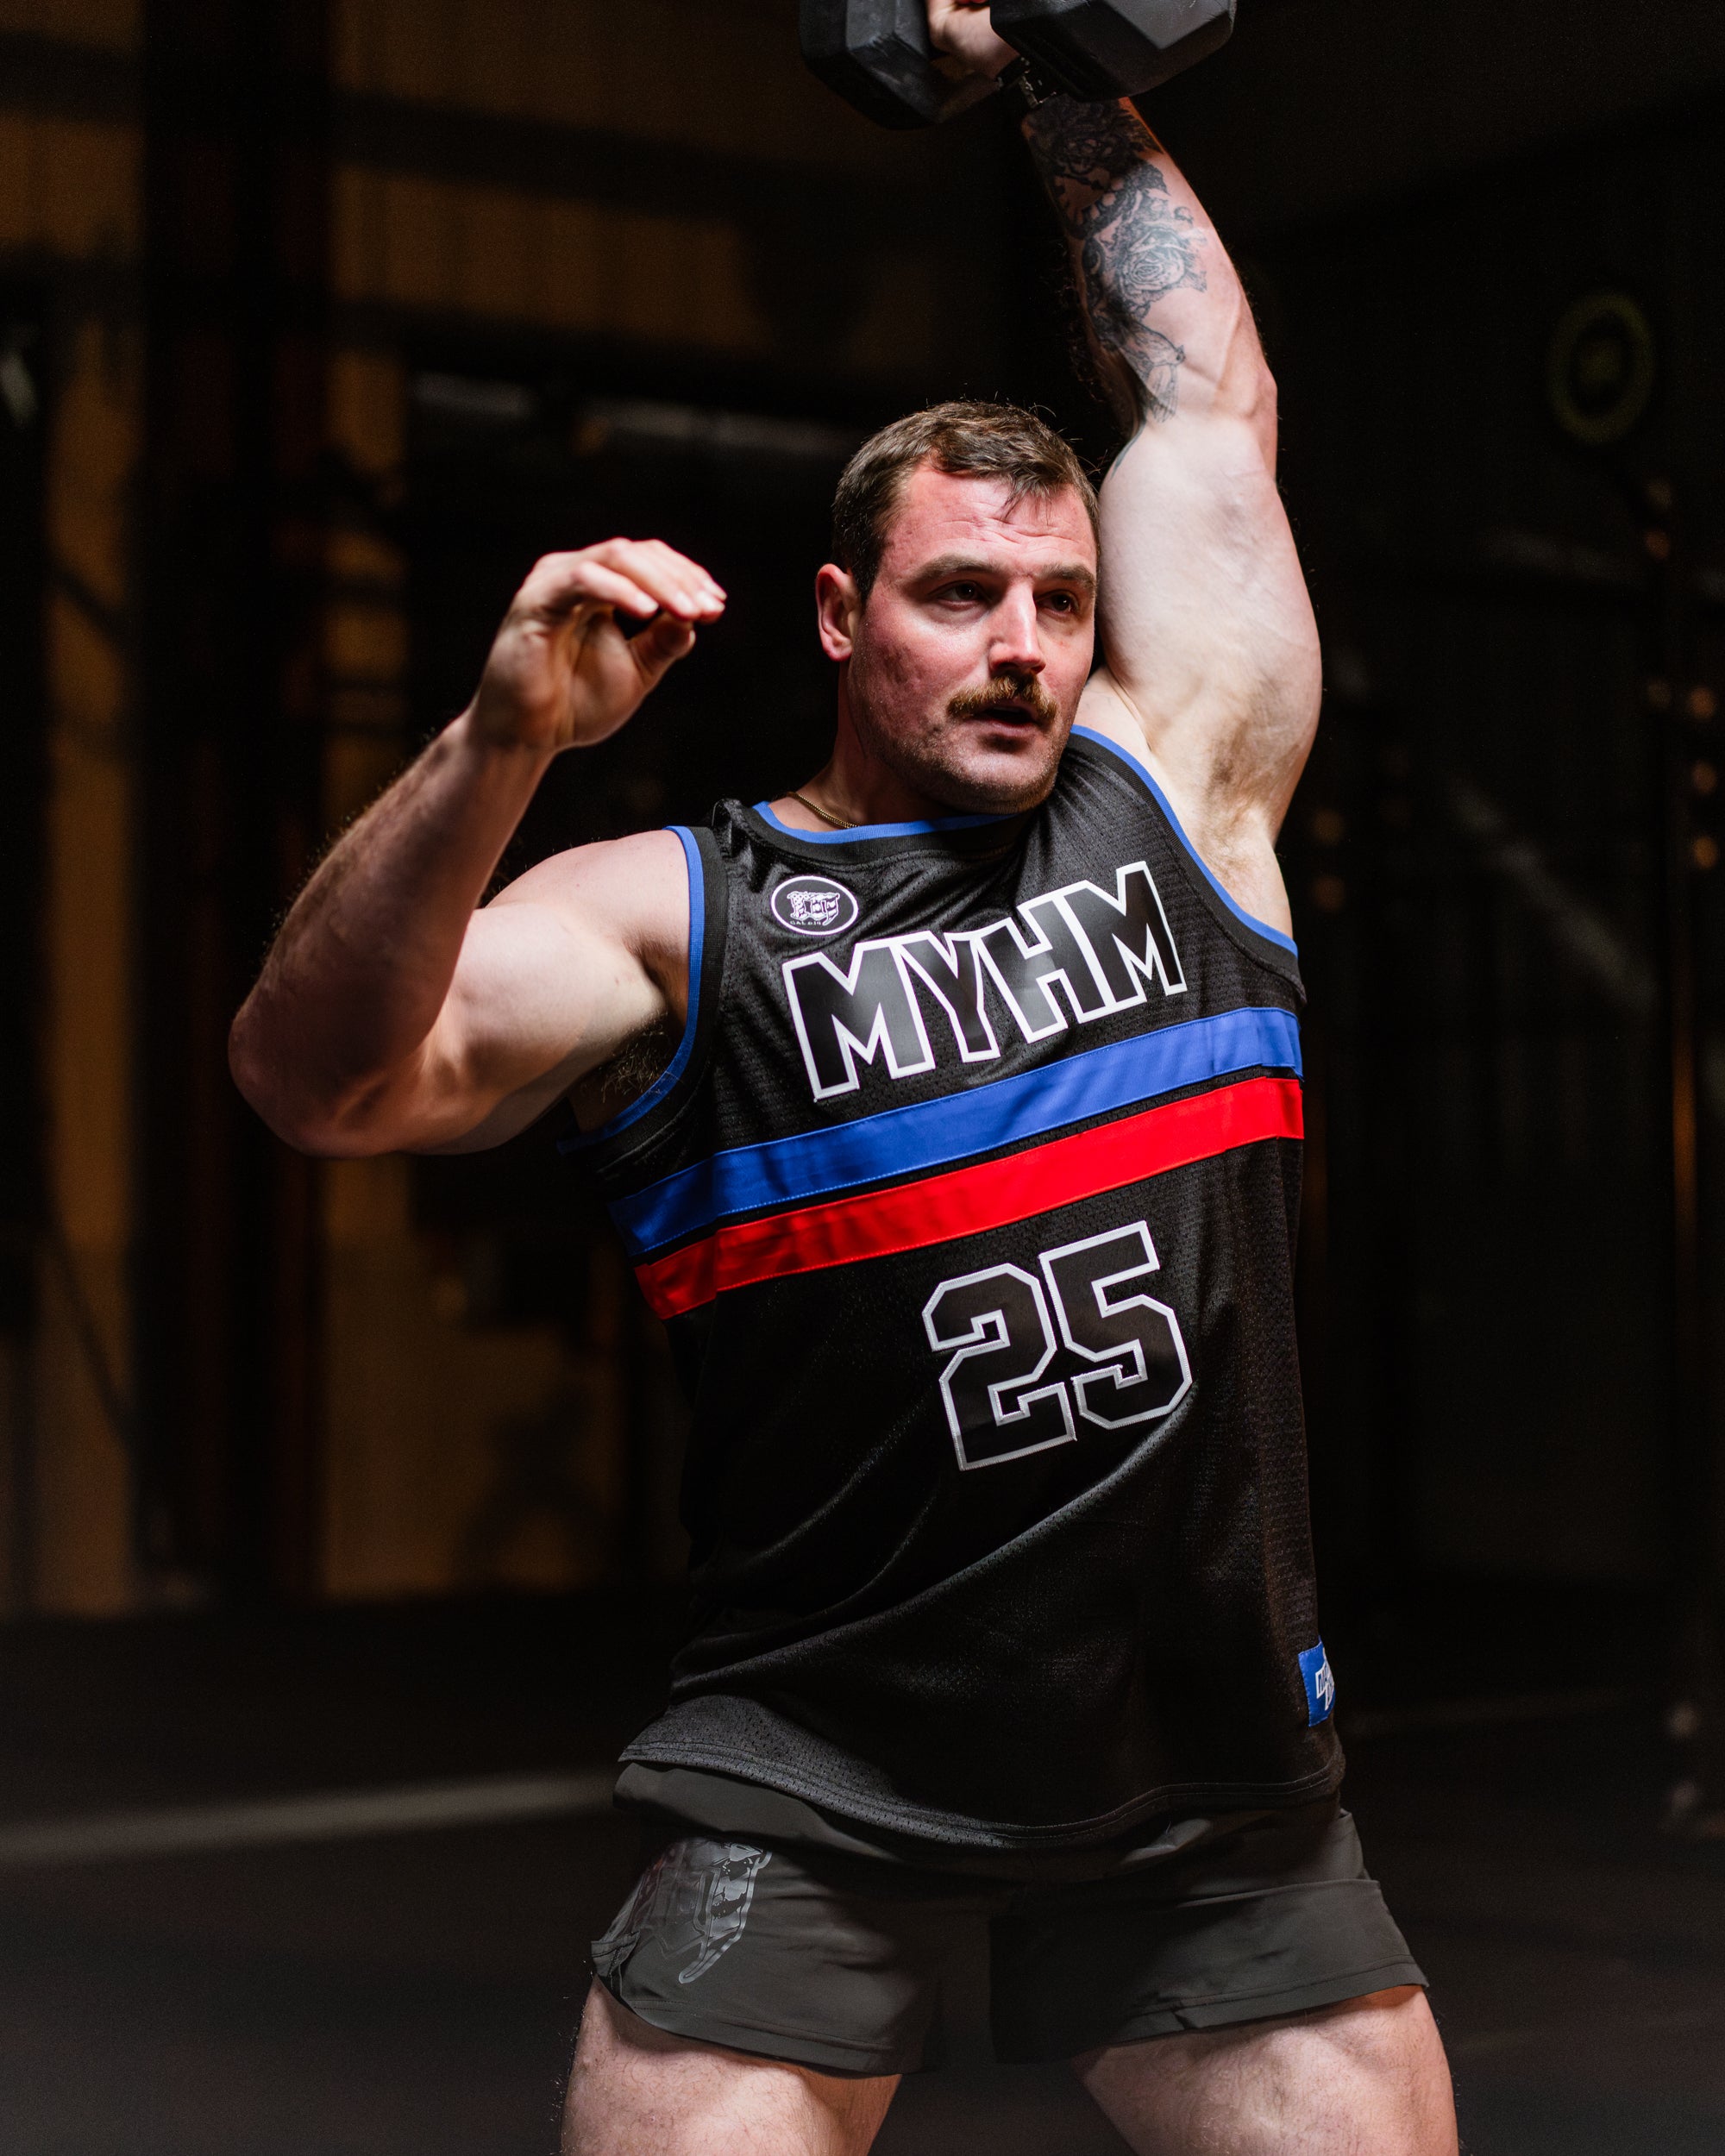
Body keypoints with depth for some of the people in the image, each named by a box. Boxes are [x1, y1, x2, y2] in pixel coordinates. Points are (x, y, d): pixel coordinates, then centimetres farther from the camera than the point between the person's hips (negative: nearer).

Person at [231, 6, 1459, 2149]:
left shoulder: (1170, 789, 7)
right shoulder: (673, 908, -4)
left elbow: (1210, 402, 18)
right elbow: (323, 1081, -18)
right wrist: (502, 742, -31)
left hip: (1217, 1754, 4)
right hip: (820, 1786, -3)